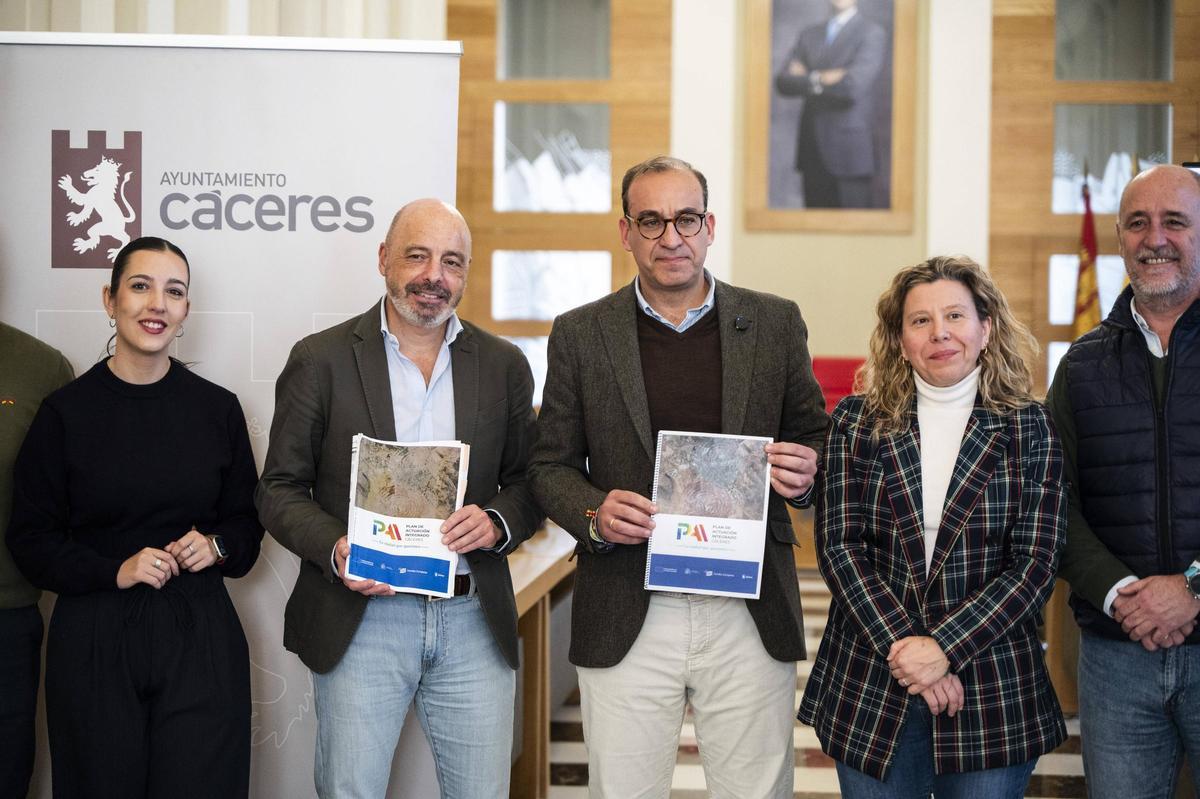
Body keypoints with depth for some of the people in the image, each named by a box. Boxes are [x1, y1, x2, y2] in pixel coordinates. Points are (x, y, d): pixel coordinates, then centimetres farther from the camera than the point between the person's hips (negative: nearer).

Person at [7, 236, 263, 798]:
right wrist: (115, 570, -12)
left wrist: (217, 546, -7)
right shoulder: (66, 411, -1)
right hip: (94, 640, -1)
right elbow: (31, 539, 1)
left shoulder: (218, 408, 4)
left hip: (199, 631, 1)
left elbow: (247, 520, 14)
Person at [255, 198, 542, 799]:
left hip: (475, 621, 2)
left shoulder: (503, 366, 9)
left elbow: (529, 481, 12)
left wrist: (497, 522, -10)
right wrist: (334, 548, -17)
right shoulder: (320, 360, 1)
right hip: (361, 620, -2)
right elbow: (279, 489, 2)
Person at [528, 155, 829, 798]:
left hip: (749, 612, 1)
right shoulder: (580, 334, 4)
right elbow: (550, 466, 8)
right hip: (627, 616, 0)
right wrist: (593, 514, -12)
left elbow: (814, 438, 14)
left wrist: (806, 472, -10)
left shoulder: (775, 323, 6)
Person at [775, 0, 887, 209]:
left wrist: (808, 79, -2)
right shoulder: (808, 35, 16)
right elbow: (783, 82, 5)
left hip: (850, 150, -5)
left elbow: (854, 84, -14)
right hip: (813, 150, 5)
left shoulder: (872, 34, 0)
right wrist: (820, 79, -10)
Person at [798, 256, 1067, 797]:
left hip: (992, 691, 0)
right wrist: (902, 647, -13)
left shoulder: (1027, 428, 1)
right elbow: (839, 546, -2)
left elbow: (1036, 564, -5)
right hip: (870, 687, 1)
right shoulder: (856, 421, 3)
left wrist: (944, 648, -14)